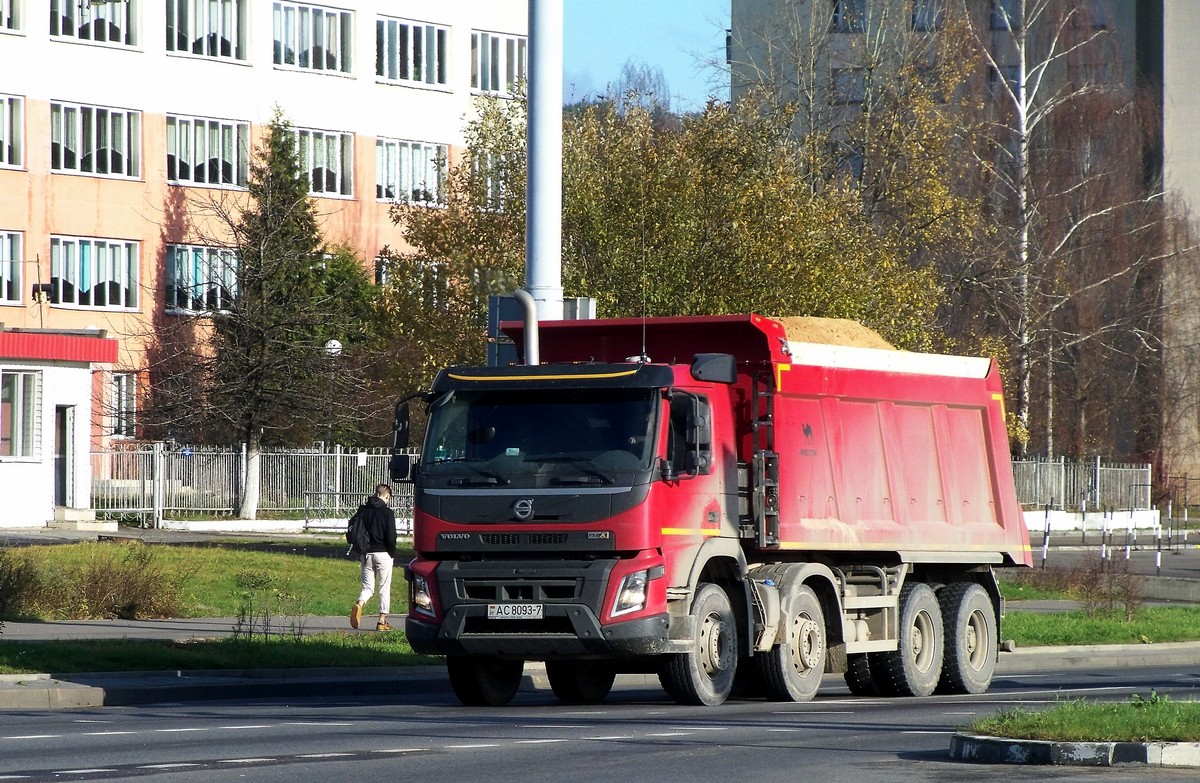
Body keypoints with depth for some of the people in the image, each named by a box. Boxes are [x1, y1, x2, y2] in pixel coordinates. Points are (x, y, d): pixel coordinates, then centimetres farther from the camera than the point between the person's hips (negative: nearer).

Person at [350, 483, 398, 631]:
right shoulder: (387, 512, -9)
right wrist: (393, 554, 3)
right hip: (383, 553, -4)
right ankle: (382, 621, 5)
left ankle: (359, 604, -22)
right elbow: (391, 536, -11)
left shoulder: (363, 510, 5)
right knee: (384, 588, 6)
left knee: (367, 587, 10)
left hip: (367, 554, 4)